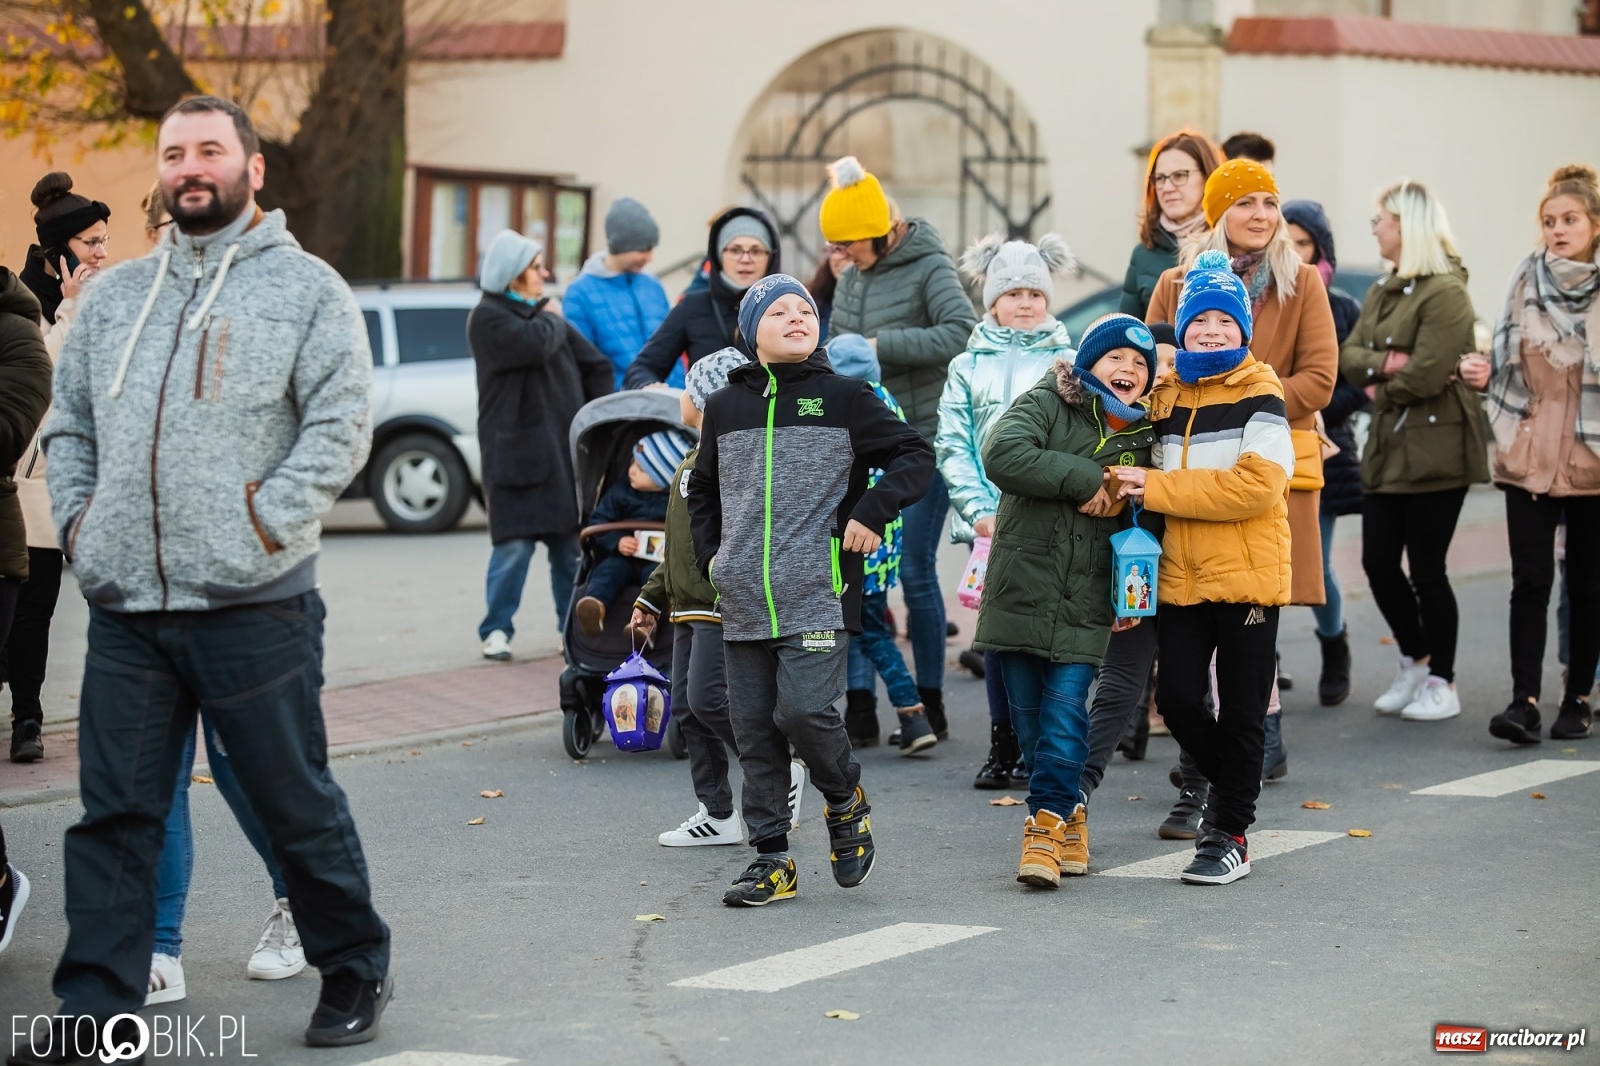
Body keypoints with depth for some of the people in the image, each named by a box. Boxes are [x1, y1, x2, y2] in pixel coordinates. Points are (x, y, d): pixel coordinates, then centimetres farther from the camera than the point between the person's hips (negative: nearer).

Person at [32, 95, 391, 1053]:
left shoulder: (306, 289, 1)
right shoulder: (116, 294, 16)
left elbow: (341, 425, -7)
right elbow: (70, 422, 21)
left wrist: (265, 521, -13)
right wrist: (76, 516, 7)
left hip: (253, 604, -4)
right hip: (125, 607, 4)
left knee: (297, 802, 6)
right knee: (115, 813, 4)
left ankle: (355, 972, 23)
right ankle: (96, 1010, 8)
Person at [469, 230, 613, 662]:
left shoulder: (542, 314, 16)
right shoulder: (488, 317, -5)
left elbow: (597, 365, 17)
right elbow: (534, 345, -22)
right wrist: (551, 321, -2)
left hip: (566, 449, 6)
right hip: (516, 453, -6)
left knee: (572, 544, 7)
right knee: (515, 545, -7)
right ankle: (496, 630, 3)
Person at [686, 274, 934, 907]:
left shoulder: (844, 398, 1)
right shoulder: (725, 407, 12)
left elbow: (915, 457, 4)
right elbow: (702, 490, 26)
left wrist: (872, 513, -8)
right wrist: (711, 555, 15)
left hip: (818, 597, -4)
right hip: (744, 603, 4)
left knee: (803, 711, -16)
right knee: (754, 730, 3)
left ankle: (846, 800, 15)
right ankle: (771, 860, 12)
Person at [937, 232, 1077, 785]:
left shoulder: (1069, 363, 8)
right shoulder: (968, 367, 11)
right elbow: (952, 445, 5)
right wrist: (980, 511, -6)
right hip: (990, 521, 1)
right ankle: (1003, 746, 9)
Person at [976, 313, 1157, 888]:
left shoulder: (1146, 435, 10)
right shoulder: (1046, 404, -1)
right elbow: (1002, 454, -20)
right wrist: (1086, 480, -17)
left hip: (1086, 602, 1)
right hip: (1021, 589, -1)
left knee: (1064, 712, -11)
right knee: (1029, 716, 4)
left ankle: (1047, 822, -5)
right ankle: (1069, 817, 19)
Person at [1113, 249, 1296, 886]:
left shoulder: (1260, 395, -6)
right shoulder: (1165, 396, 10)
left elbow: (1256, 485, -19)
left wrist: (1156, 488, -18)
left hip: (1247, 575, -4)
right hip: (1181, 576, 5)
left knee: (1241, 709, 3)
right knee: (1178, 700, 2)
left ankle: (1230, 833, 16)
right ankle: (1229, 784, 30)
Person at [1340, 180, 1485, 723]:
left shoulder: (1445, 292, -13)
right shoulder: (1383, 292, 15)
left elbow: (1425, 376, -21)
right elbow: (1349, 357, 5)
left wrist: (1381, 390, -4)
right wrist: (1388, 362, -14)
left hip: (1435, 448, -8)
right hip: (1389, 448, 8)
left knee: (1425, 568, -2)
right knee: (1378, 562, 7)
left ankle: (1441, 684, 11)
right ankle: (1414, 662, 26)